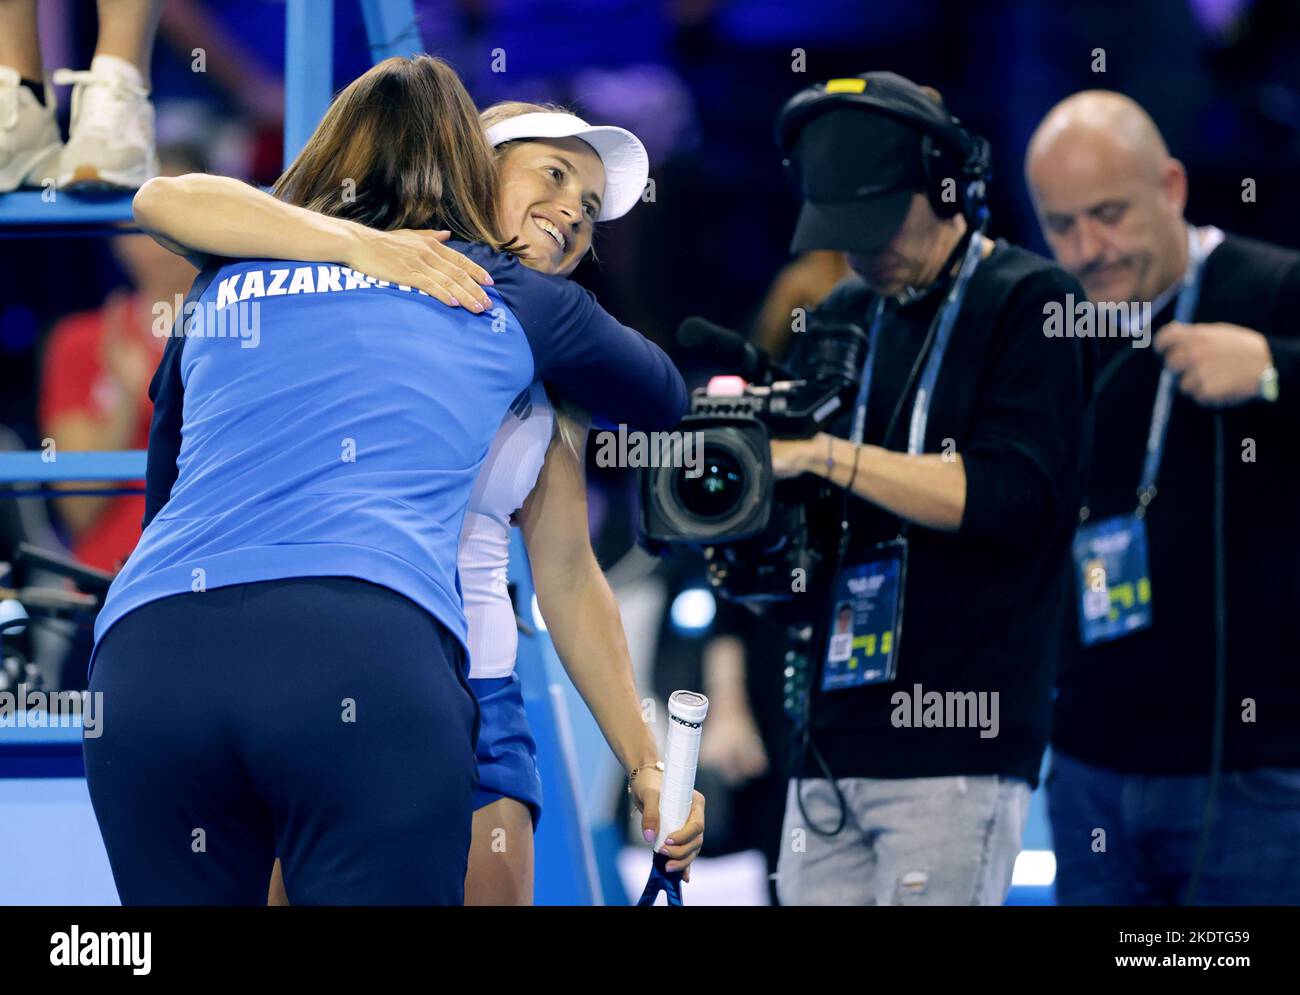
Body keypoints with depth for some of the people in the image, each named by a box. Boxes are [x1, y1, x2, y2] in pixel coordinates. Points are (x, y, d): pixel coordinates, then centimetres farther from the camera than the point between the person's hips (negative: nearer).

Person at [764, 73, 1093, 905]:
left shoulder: (1026, 304, -1)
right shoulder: (840, 322, 17)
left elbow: (1011, 494, -14)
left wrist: (824, 454, -17)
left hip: (955, 747, -6)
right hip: (831, 742, 6)